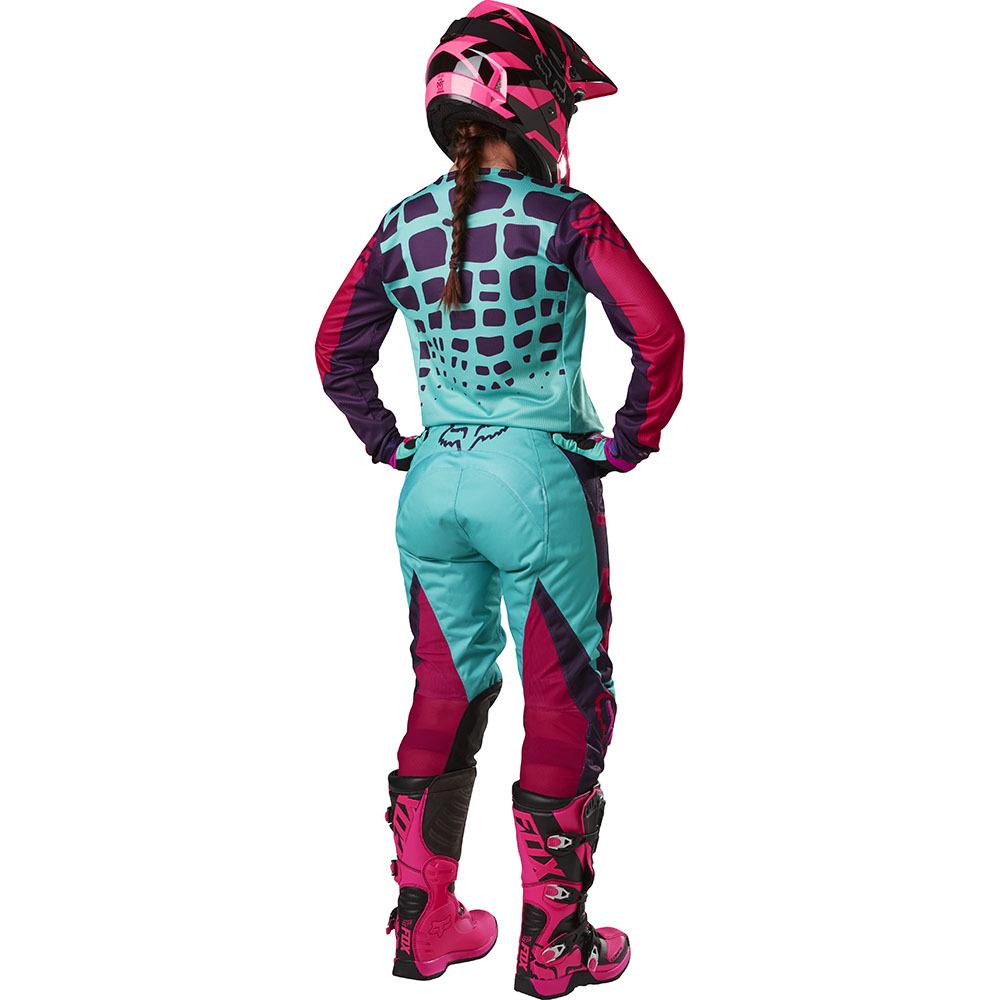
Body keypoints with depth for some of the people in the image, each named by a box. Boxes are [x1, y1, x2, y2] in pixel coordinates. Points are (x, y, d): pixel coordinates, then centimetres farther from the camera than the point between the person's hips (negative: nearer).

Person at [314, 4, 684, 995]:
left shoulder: (402, 226, 5)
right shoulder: (564, 216, -10)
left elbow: (337, 353, 13)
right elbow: (657, 333, -17)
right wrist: (631, 439, -5)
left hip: (433, 482, 5)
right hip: (540, 478, -5)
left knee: (444, 697, 18)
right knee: (567, 706, 9)